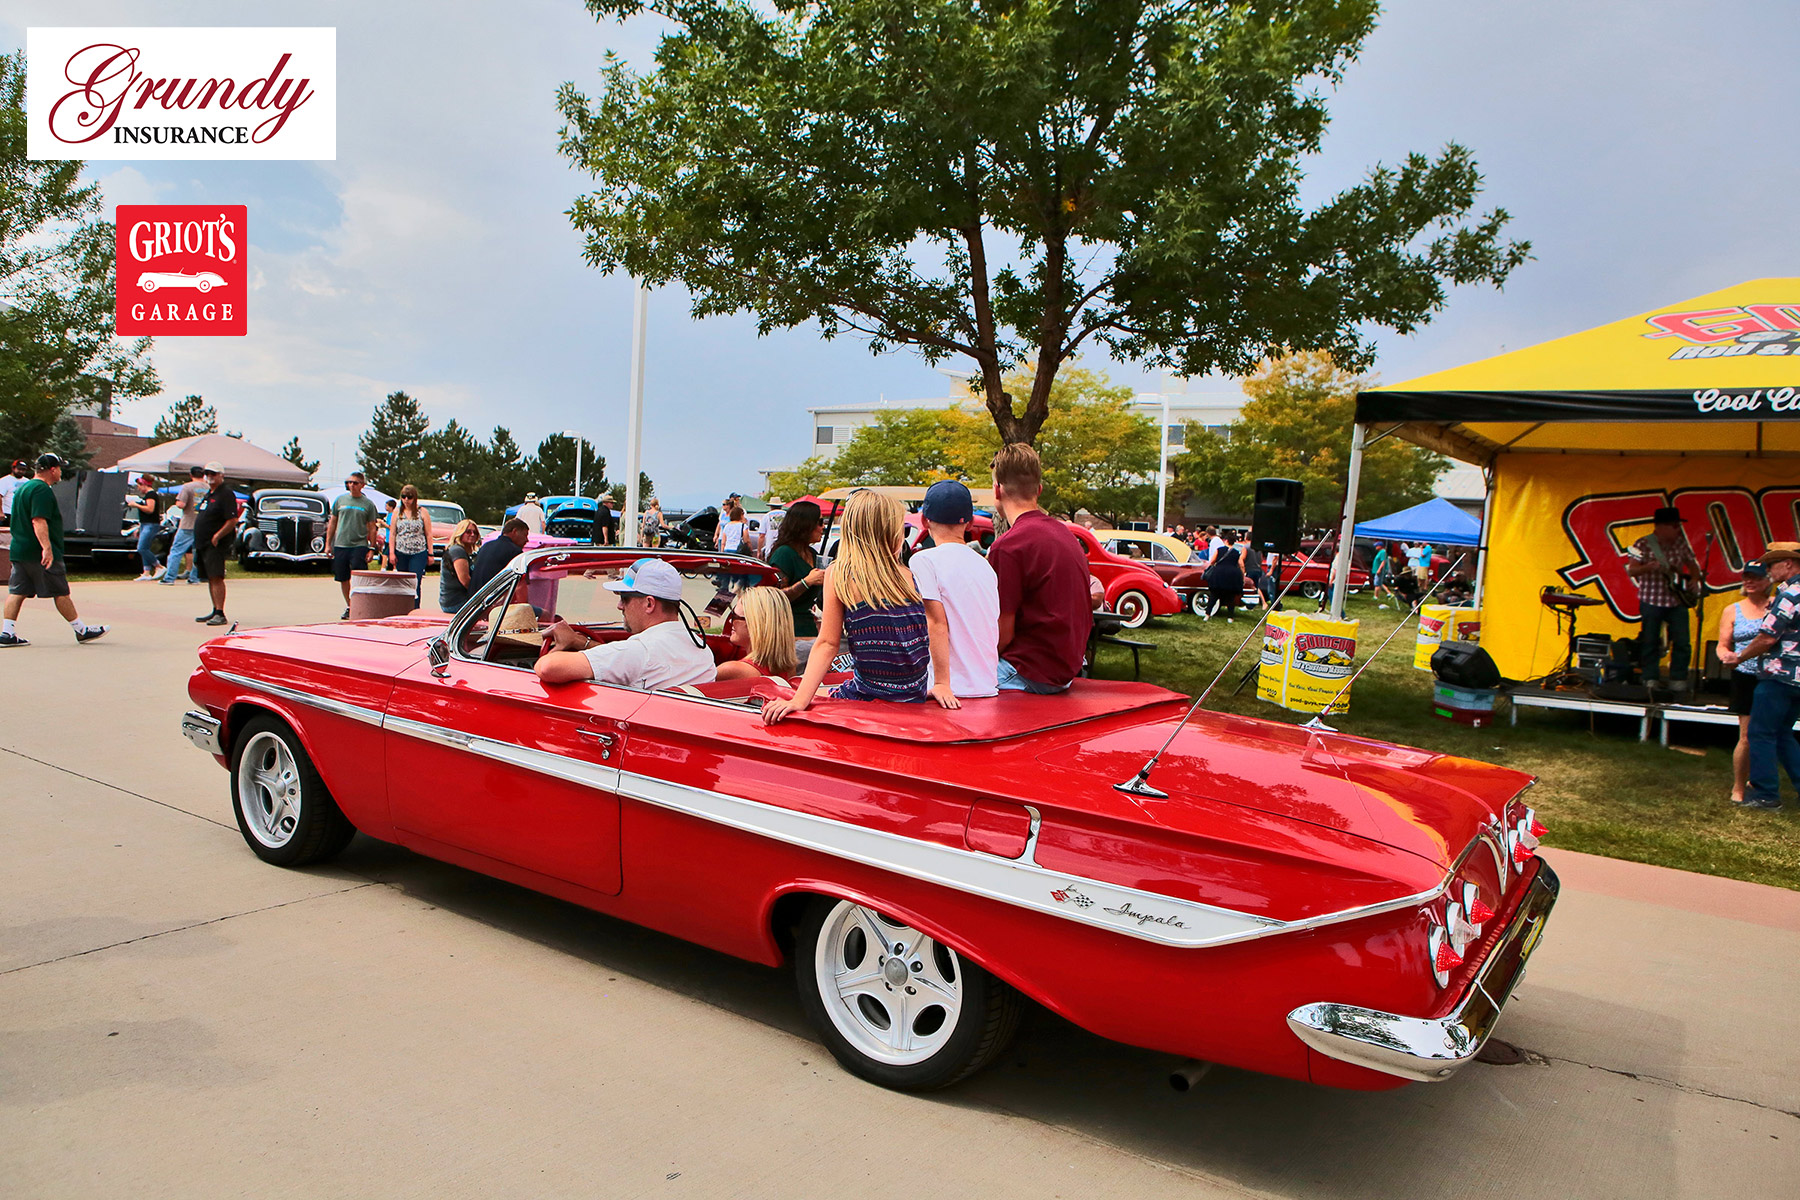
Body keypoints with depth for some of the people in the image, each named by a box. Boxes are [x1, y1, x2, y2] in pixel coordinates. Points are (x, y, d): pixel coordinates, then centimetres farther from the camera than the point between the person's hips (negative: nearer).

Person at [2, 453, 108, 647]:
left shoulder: (22, 487, 18)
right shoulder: (42, 490, -14)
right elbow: (38, 521, -25)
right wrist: (47, 547, -31)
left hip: (18, 550, 9)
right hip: (40, 554, -9)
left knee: (17, 591, 7)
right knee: (61, 592, -1)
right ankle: (82, 631, 7)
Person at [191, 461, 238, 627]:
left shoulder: (226, 494, -9)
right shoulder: (208, 494, 20)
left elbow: (233, 520, -18)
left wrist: (217, 536, -21)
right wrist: (198, 542, 18)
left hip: (216, 545, -10)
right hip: (203, 544, 10)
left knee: (216, 578, -14)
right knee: (210, 579, 13)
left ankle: (220, 614, -16)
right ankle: (215, 612, 19)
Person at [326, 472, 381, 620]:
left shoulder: (368, 504, 3)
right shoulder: (340, 500, 8)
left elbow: (372, 528, 4)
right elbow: (332, 523, 14)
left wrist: (371, 549, -1)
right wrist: (328, 543, 10)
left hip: (359, 546, -3)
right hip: (340, 545, 3)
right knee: (343, 579, 8)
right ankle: (349, 606, 21)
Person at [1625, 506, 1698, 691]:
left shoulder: (1681, 543, 7)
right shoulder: (1644, 544, -8)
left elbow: (1692, 565, 19)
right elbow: (1631, 571, -12)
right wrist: (1648, 567, -29)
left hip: (1677, 601, 4)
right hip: (1651, 601, -4)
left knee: (1682, 643, 1)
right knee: (1650, 643, 4)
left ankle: (1678, 681, 12)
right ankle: (1650, 681, 14)